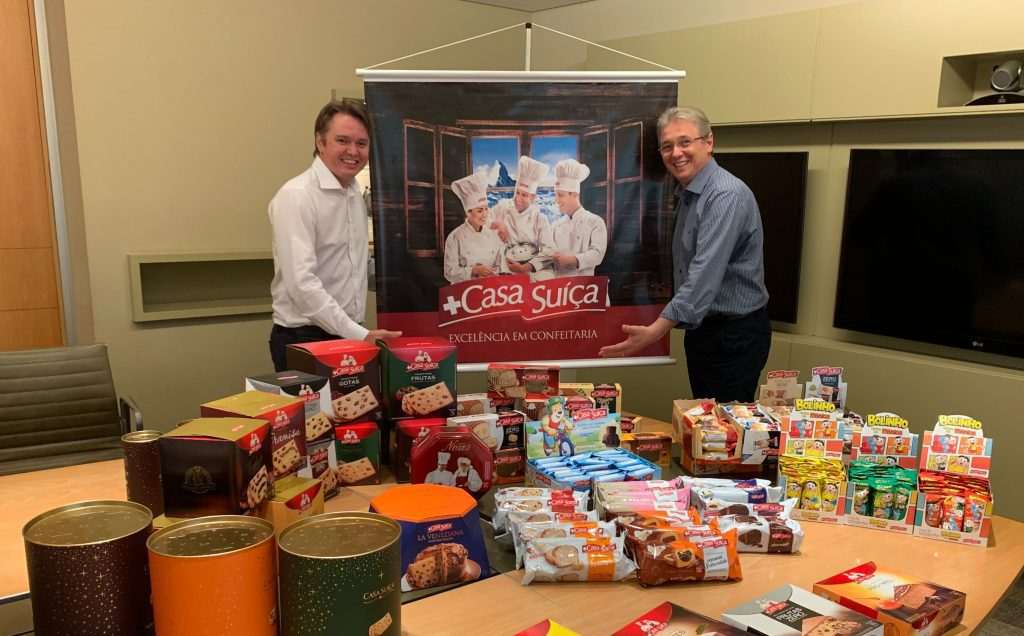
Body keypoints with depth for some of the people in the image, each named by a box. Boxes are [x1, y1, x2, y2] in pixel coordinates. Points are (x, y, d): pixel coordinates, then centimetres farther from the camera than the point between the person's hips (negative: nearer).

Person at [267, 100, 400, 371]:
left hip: (351, 334, 7)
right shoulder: (296, 196, -16)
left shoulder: (355, 193, 9)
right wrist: (358, 335, -28)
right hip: (305, 340, -7)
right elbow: (302, 283, -25)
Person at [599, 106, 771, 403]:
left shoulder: (726, 195, -20)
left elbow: (706, 273, -30)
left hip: (735, 334, -9)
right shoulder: (687, 194, 11)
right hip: (702, 328, 9)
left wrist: (656, 330, -35)